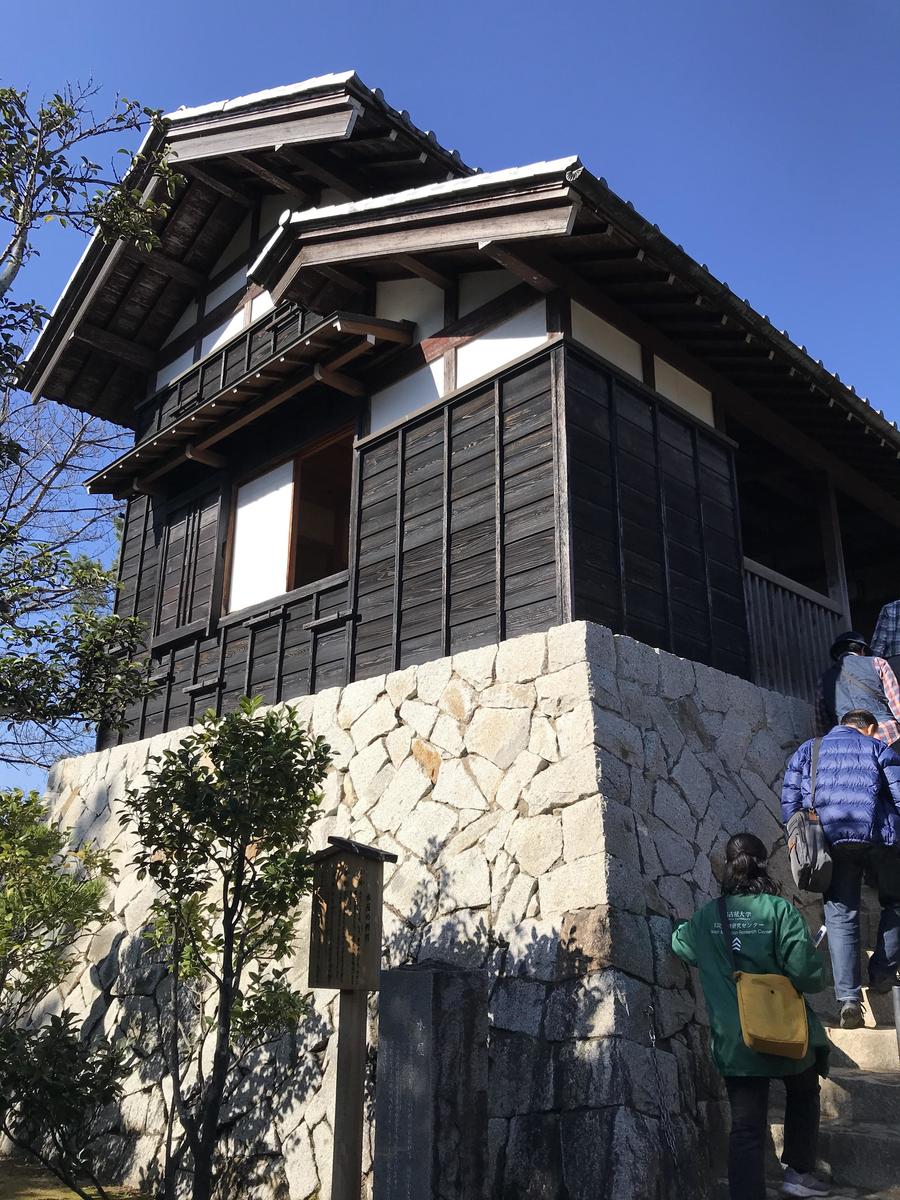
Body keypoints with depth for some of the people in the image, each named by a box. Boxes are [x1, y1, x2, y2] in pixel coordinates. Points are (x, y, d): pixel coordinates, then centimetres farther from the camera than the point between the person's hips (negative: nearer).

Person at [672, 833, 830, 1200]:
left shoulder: (705, 916, 1)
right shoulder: (779, 909, -13)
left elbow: (680, 943, 21)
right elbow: (807, 973, -18)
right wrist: (813, 977, 4)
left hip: (734, 1043, 2)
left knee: (746, 1129, 5)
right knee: (804, 1095, 28)